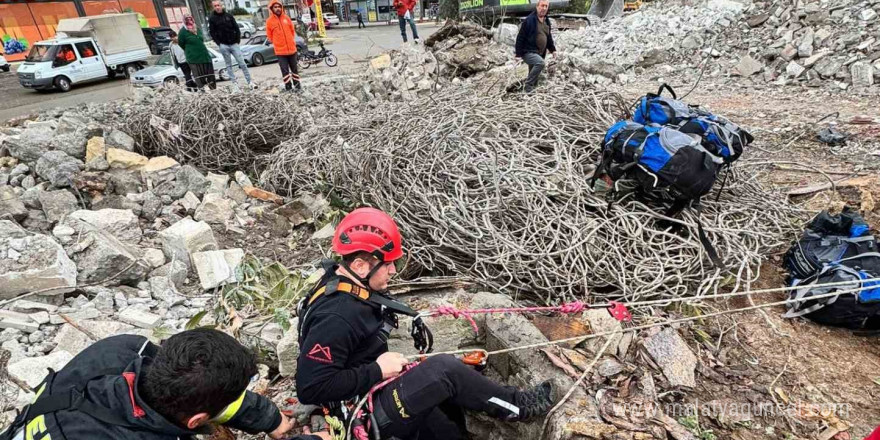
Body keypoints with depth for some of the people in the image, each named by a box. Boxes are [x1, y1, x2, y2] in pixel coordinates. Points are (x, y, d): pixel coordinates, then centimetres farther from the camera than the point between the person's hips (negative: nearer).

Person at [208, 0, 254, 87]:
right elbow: (212, 32, 1)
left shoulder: (229, 15, 6)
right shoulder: (212, 18, 2)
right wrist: (219, 44, -8)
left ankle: (249, 82, 1)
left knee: (242, 63, -4)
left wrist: (238, 40, 0)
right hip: (223, 45, -1)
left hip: (234, 44, 1)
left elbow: (236, 28, 8)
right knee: (229, 65, 3)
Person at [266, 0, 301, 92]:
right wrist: (278, 44, 8)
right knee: (285, 70, -2)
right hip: (280, 51, -3)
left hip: (292, 48, 3)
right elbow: (269, 36, 4)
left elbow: (293, 30, 15)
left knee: (294, 68, 12)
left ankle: (297, 84, 23)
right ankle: (288, 86, 6)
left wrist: (291, 42, 15)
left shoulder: (286, 18, 3)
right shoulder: (269, 21, -4)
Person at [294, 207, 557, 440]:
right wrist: (378, 370, -24)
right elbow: (310, 387, -29)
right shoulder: (336, 317, -30)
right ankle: (517, 406, 3)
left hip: (372, 394, 10)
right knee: (443, 369, -18)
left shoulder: (348, 286, 0)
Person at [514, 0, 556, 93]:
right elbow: (520, 37, -14)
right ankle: (528, 87, -21)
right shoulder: (529, 20, -12)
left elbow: (549, 37, 26)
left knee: (535, 76, 11)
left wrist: (552, 49, 17)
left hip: (539, 54, 8)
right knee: (540, 62, -33)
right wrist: (518, 54, -17)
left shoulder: (547, 21, 12)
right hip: (528, 52, -8)